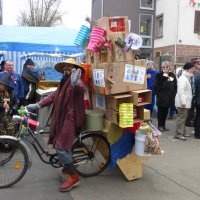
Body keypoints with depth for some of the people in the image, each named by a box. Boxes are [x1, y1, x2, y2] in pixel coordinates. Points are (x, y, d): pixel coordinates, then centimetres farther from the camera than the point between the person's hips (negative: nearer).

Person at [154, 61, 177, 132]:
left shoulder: (172, 75, 8)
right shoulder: (159, 75, -3)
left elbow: (175, 86, 11)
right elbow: (156, 86, -7)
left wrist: (173, 94, 4)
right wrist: (158, 94, -14)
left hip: (169, 97, 4)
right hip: (161, 97, -4)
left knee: (165, 111, 12)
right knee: (161, 111, 3)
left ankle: (163, 125, 23)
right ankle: (160, 125, 12)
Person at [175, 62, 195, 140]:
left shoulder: (188, 78, 16)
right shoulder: (182, 78, -15)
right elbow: (180, 91, -22)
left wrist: (185, 101, 16)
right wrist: (183, 102, -25)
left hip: (186, 101, 10)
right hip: (182, 102, -10)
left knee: (183, 117, 15)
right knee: (181, 117, -6)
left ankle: (183, 132, 24)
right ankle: (178, 134, -1)